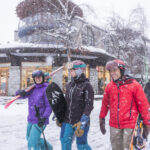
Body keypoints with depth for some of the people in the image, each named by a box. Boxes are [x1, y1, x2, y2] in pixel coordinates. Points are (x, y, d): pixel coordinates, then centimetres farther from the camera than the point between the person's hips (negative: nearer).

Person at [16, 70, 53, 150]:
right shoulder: (32, 88, 5)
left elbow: (49, 106, -15)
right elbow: (22, 95, 0)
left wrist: (44, 118, -26)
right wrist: (21, 92, -24)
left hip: (40, 120, -8)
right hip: (31, 119, 8)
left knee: (32, 143, -10)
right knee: (29, 138, 25)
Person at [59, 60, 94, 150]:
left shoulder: (86, 85, -9)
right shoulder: (69, 85, 9)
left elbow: (89, 106, -15)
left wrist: (82, 123, -22)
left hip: (80, 122, -6)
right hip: (67, 121, 6)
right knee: (65, 142, 9)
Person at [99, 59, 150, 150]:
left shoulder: (134, 85, -8)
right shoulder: (109, 86, 3)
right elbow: (105, 104, 14)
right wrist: (102, 119, 18)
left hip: (130, 124, -4)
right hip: (114, 125, 4)